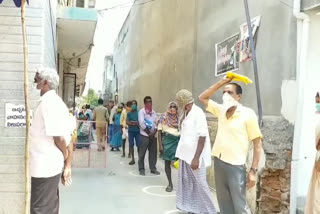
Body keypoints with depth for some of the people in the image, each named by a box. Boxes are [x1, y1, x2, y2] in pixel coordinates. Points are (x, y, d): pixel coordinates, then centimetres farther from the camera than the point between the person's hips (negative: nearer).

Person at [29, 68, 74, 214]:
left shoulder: (47, 102, -16)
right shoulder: (55, 101, 12)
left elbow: (58, 137, -21)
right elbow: (67, 137, 10)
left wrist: (65, 157, -2)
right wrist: (68, 165, 10)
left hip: (43, 167, -9)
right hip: (50, 166, 9)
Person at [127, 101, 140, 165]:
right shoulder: (129, 113, 8)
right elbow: (127, 122, -1)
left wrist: (132, 122, -12)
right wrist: (136, 123, -13)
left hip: (138, 131, -2)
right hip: (131, 131, 2)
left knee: (138, 145, -5)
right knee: (131, 145, 5)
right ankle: (133, 159, 13)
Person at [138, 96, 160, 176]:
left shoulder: (153, 112, 11)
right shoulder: (142, 111, -5)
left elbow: (156, 123, 9)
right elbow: (142, 124, -12)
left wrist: (154, 132, -7)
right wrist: (149, 133, -11)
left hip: (153, 135, 5)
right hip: (144, 135, -5)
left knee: (153, 152, 7)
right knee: (142, 153, 0)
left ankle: (153, 168, 16)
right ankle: (141, 169, 9)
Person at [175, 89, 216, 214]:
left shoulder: (198, 113, -16)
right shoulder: (185, 114, 9)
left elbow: (202, 137, -20)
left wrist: (196, 158, -23)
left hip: (195, 156, -8)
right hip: (185, 154, 9)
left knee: (200, 184, -1)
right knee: (186, 182, 12)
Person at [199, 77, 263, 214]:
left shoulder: (248, 114, -8)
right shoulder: (221, 110, 8)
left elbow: (257, 145, -8)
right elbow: (202, 98, 17)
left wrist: (253, 171, -13)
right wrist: (222, 82, 8)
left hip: (235, 166, -6)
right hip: (219, 162, 6)